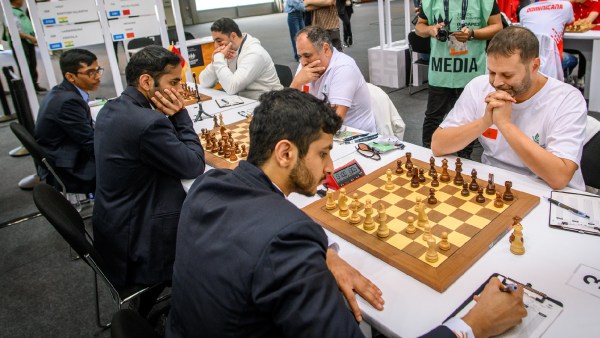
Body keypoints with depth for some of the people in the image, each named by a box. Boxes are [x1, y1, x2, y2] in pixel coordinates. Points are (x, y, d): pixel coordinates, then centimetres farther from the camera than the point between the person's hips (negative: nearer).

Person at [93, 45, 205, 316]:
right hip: (137, 242, -9)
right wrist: (180, 114, -12)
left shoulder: (111, 109, 2)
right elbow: (194, 166, -17)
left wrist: (171, 117, -6)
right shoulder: (148, 122, -28)